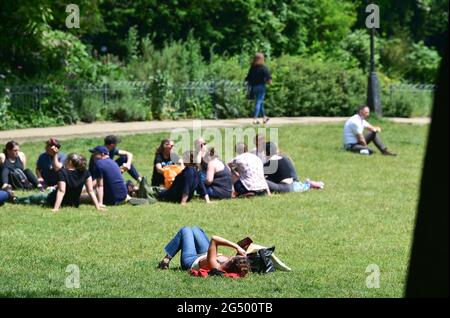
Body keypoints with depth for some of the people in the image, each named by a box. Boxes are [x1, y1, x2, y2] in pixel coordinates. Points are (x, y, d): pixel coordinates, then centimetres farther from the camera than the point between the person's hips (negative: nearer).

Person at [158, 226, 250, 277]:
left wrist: (236, 246, -53)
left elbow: (214, 239, -53)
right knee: (195, 229, 26)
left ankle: (166, 260, 33)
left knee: (185, 230, 18)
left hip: (190, 260, -5)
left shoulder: (215, 267, -51)